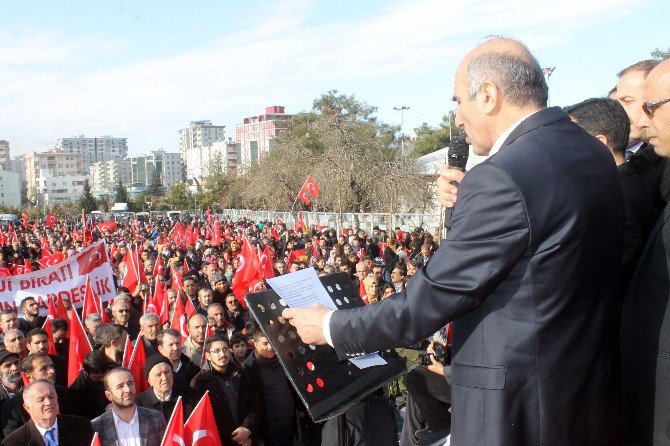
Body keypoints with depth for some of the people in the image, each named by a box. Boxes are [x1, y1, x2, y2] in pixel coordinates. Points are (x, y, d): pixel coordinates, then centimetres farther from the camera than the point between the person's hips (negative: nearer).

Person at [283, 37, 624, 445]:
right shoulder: (595, 153, 3)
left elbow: (429, 301, -20)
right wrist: (467, 204, 4)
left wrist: (332, 328, -7)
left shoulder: (502, 178, -24)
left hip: (515, 411, -8)